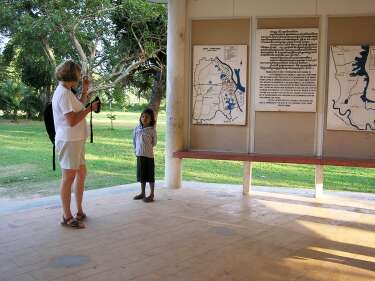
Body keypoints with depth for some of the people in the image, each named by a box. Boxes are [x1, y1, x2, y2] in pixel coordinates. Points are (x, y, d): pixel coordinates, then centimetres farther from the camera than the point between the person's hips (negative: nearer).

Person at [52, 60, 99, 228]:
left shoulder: (66, 92, 15)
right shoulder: (64, 93, -17)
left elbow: (77, 108, 25)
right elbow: (72, 120, -24)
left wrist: (85, 91, 19)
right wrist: (89, 109, -15)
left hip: (76, 140, 11)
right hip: (69, 141, -11)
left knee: (81, 174, 18)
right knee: (68, 178, -3)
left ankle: (79, 212, 29)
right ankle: (67, 217, 7)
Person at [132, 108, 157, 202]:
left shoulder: (152, 130, -10)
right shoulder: (137, 128, 3)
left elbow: (154, 142, -1)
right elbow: (134, 139, 15)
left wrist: (146, 147, 5)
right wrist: (136, 149, 12)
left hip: (148, 155, -5)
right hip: (139, 154, 5)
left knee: (150, 175, 2)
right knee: (141, 174, 14)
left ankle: (152, 195, 11)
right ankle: (142, 193, 27)